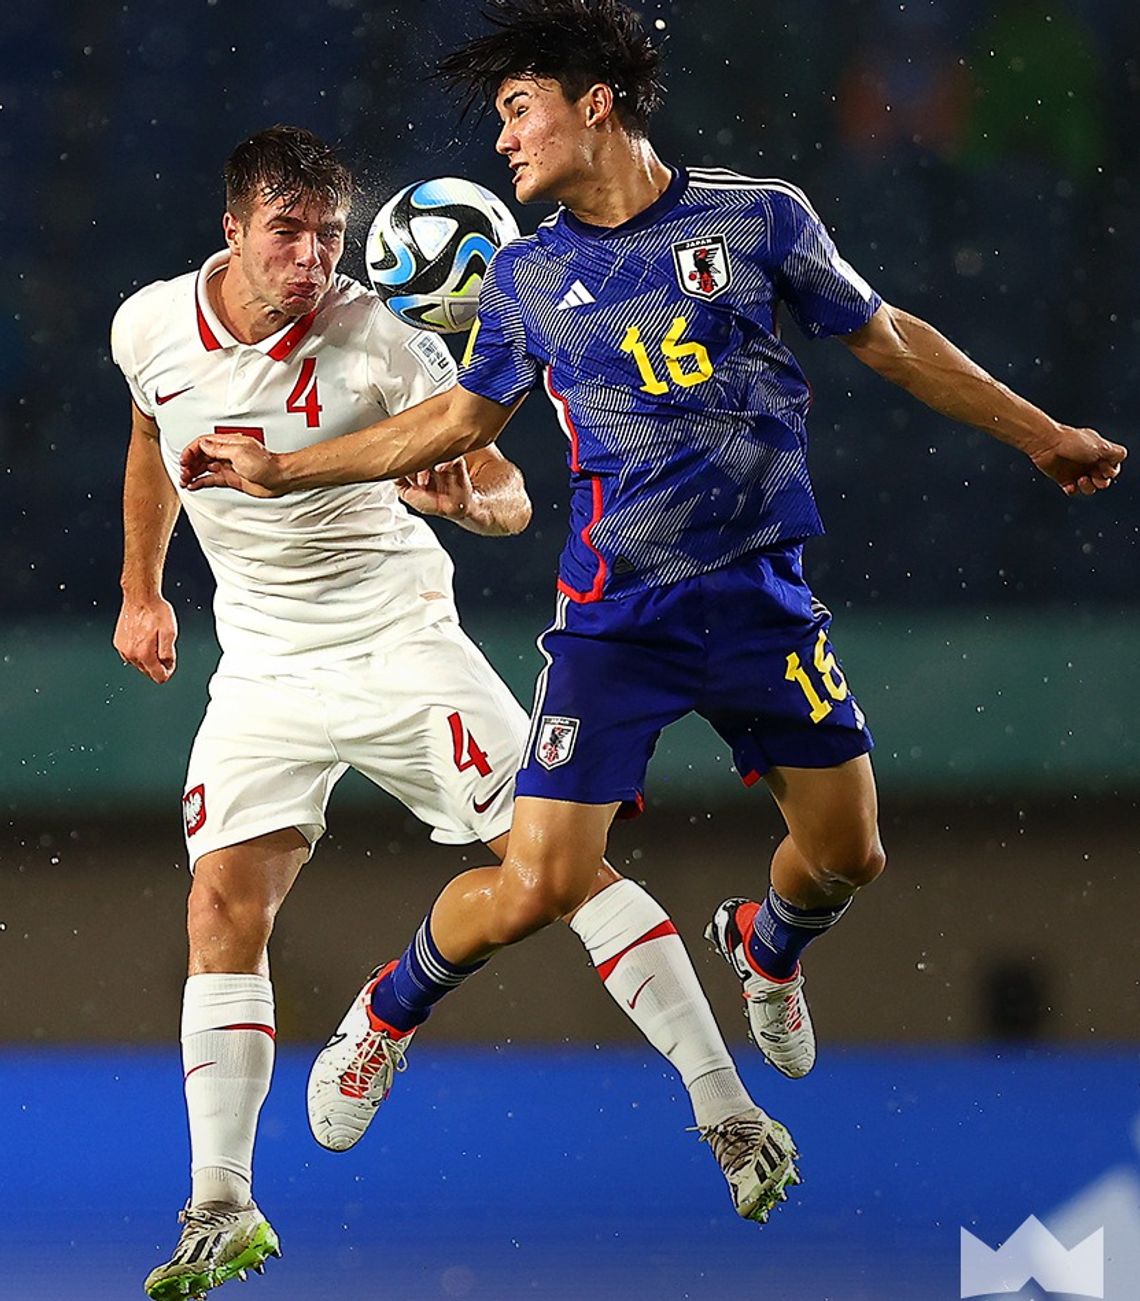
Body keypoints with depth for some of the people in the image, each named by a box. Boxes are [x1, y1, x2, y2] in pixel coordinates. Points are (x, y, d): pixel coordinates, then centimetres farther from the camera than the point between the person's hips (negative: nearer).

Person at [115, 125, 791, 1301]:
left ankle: (726, 1114, -6)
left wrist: (469, 498, -36)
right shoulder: (149, 327, -3)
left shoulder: (384, 343, -15)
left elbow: (509, 498, -13)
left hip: (399, 644, -3)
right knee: (222, 912, -9)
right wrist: (141, 590, 24)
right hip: (262, 667, 3)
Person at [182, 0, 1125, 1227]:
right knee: (538, 885, -10)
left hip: (761, 597, 1)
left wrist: (1039, 434, 14)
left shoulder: (759, 216, -2)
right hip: (615, 614, -1)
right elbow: (461, 417, 18)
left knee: (846, 854, 7)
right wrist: (283, 470, 16)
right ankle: (390, 1012, 18)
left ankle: (765, 944, 43)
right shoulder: (527, 276, 3)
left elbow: (889, 341, 9)